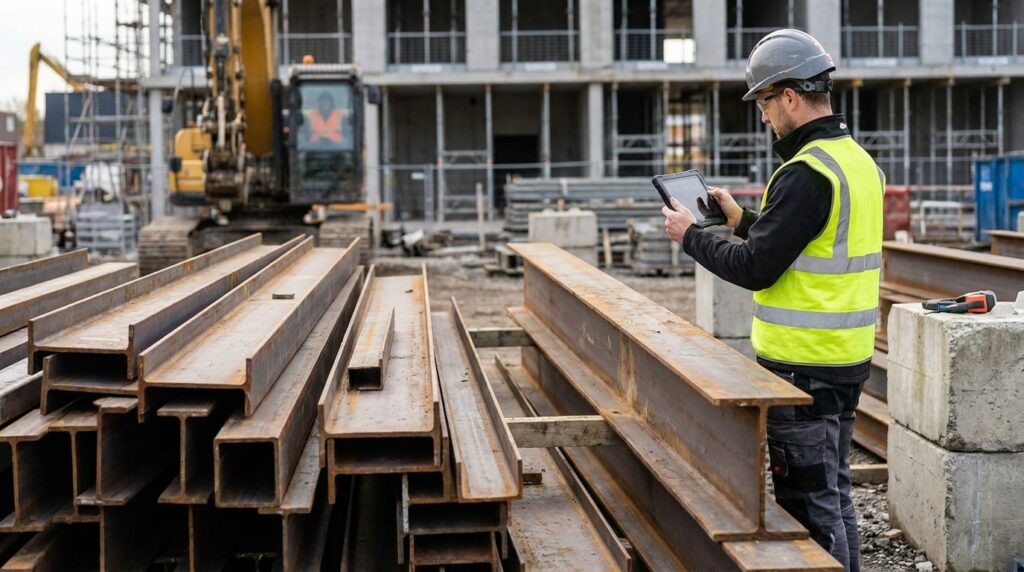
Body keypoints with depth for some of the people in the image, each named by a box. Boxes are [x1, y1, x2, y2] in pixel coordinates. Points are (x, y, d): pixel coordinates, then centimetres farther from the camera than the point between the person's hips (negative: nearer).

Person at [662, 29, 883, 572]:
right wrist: (741, 218, 19)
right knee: (832, 489, 19)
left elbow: (754, 269, -20)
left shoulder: (806, 173, -20)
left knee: (808, 501, 0)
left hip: (804, 365, -10)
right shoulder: (860, 160, 10)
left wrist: (691, 235, -5)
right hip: (849, 356, 10)